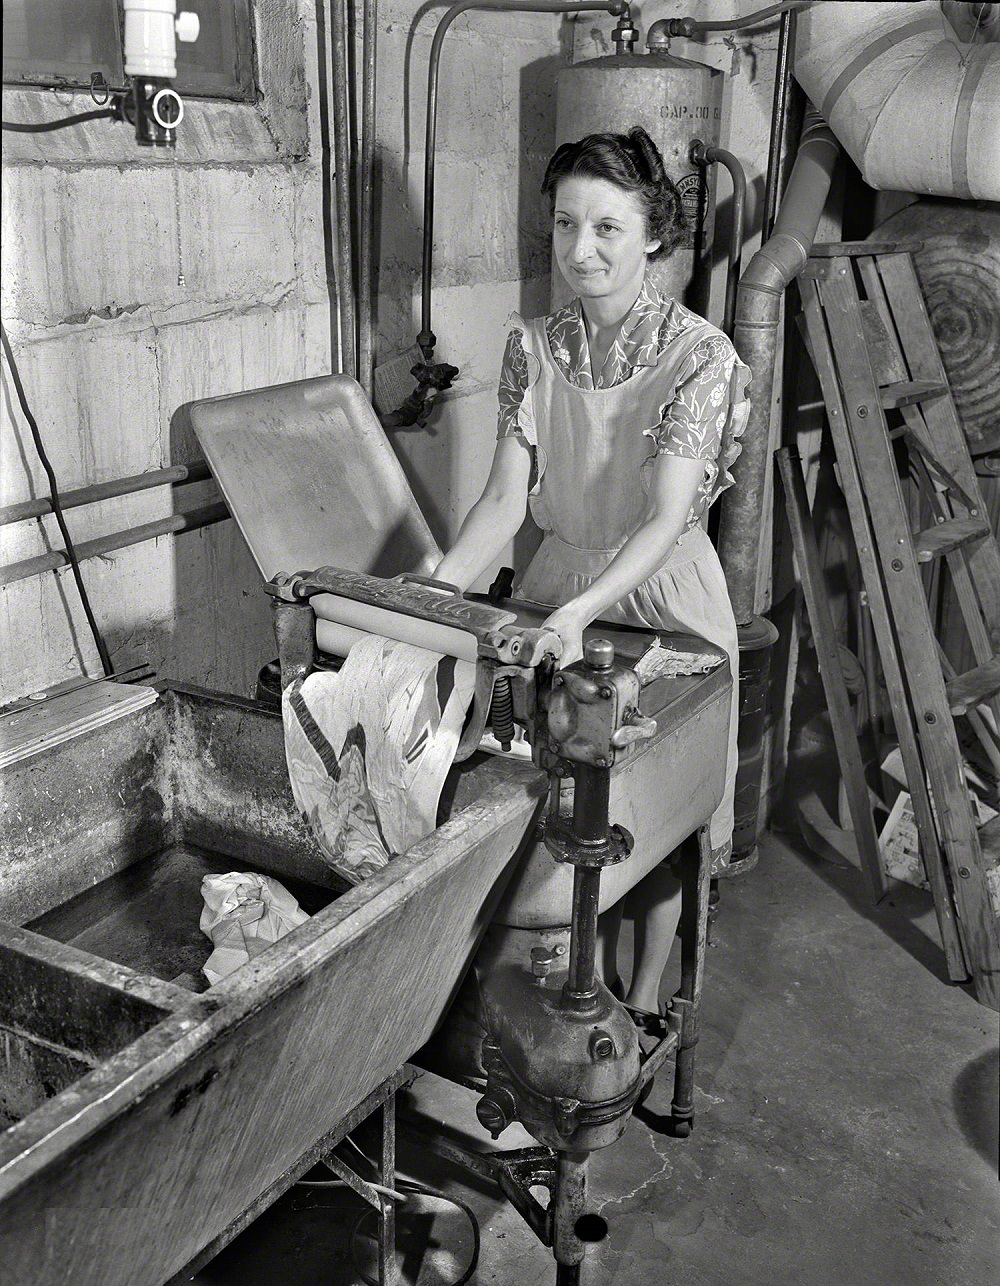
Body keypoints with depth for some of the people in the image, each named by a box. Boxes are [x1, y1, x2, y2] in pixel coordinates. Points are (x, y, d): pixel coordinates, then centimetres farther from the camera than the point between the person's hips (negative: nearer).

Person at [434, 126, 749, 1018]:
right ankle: (595, 981, 36)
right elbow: (507, 496, -6)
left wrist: (582, 611, -41)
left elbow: (667, 518, -26)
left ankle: (644, 998, 32)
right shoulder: (534, 346, -3)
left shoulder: (700, 355, -17)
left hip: (662, 597, -4)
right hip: (560, 587, 4)